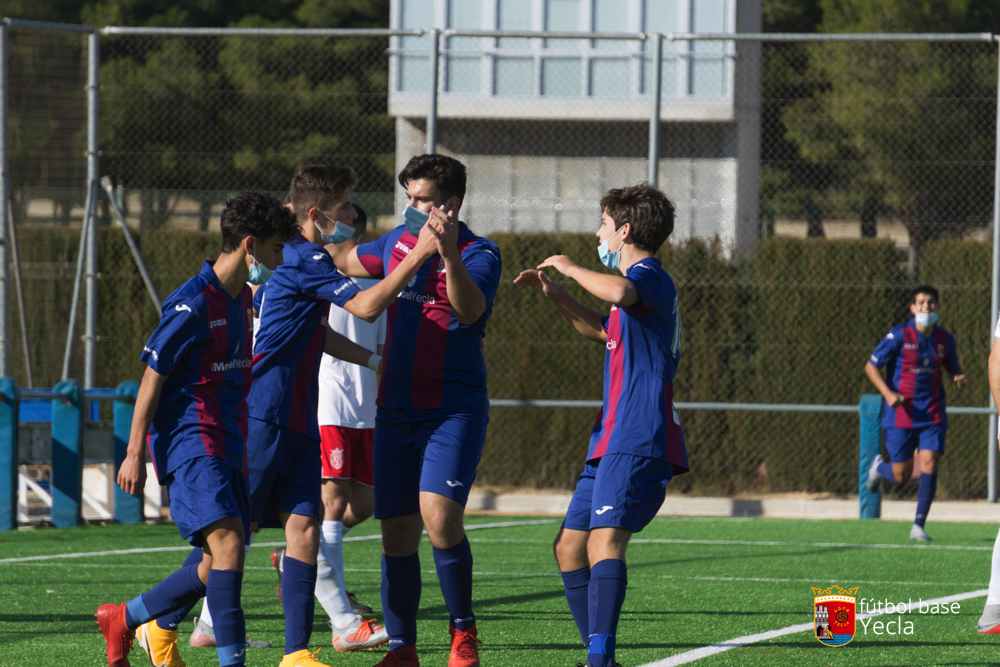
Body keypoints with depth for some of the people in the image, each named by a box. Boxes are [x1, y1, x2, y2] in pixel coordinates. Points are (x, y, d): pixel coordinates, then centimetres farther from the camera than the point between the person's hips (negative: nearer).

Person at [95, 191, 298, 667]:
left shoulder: (241, 299, 14)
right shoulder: (192, 304, -13)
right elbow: (152, 377, -11)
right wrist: (134, 453, -12)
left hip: (226, 444, 9)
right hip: (189, 442, -9)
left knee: (215, 565, 8)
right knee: (227, 541, -21)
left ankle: (125, 619, 26)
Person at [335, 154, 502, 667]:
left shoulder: (479, 254, -8)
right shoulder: (397, 242, 10)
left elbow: (470, 310, -28)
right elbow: (348, 262, 31)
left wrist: (449, 253, -42)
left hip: (454, 410, -6)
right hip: (395, 410, 6)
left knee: (439, 517, -21)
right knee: (397, 533, 4)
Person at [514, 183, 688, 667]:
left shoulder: (648, 275, -7)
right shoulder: (640, 283, 25)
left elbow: (620, 292, -33)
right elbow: (602, 330, 45)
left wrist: (571, 269, -16)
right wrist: (553, 294, 35)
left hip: (637, 441, -11)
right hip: (612, 441, 11)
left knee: (605, 540, -25)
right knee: (570, 545, 12)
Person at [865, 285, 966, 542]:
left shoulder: (945, 339, 4)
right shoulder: (898, 336, -9)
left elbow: (952, 367, 20)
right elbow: (871, 366, -4)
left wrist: (958, 378, -5)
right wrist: (887, 393, -18)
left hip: (932, 415, 3)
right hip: (900, 415, -3)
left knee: (929, 464, -14)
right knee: (901, 476, 0)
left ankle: (919, 526, -5)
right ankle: (878, 467, 38)